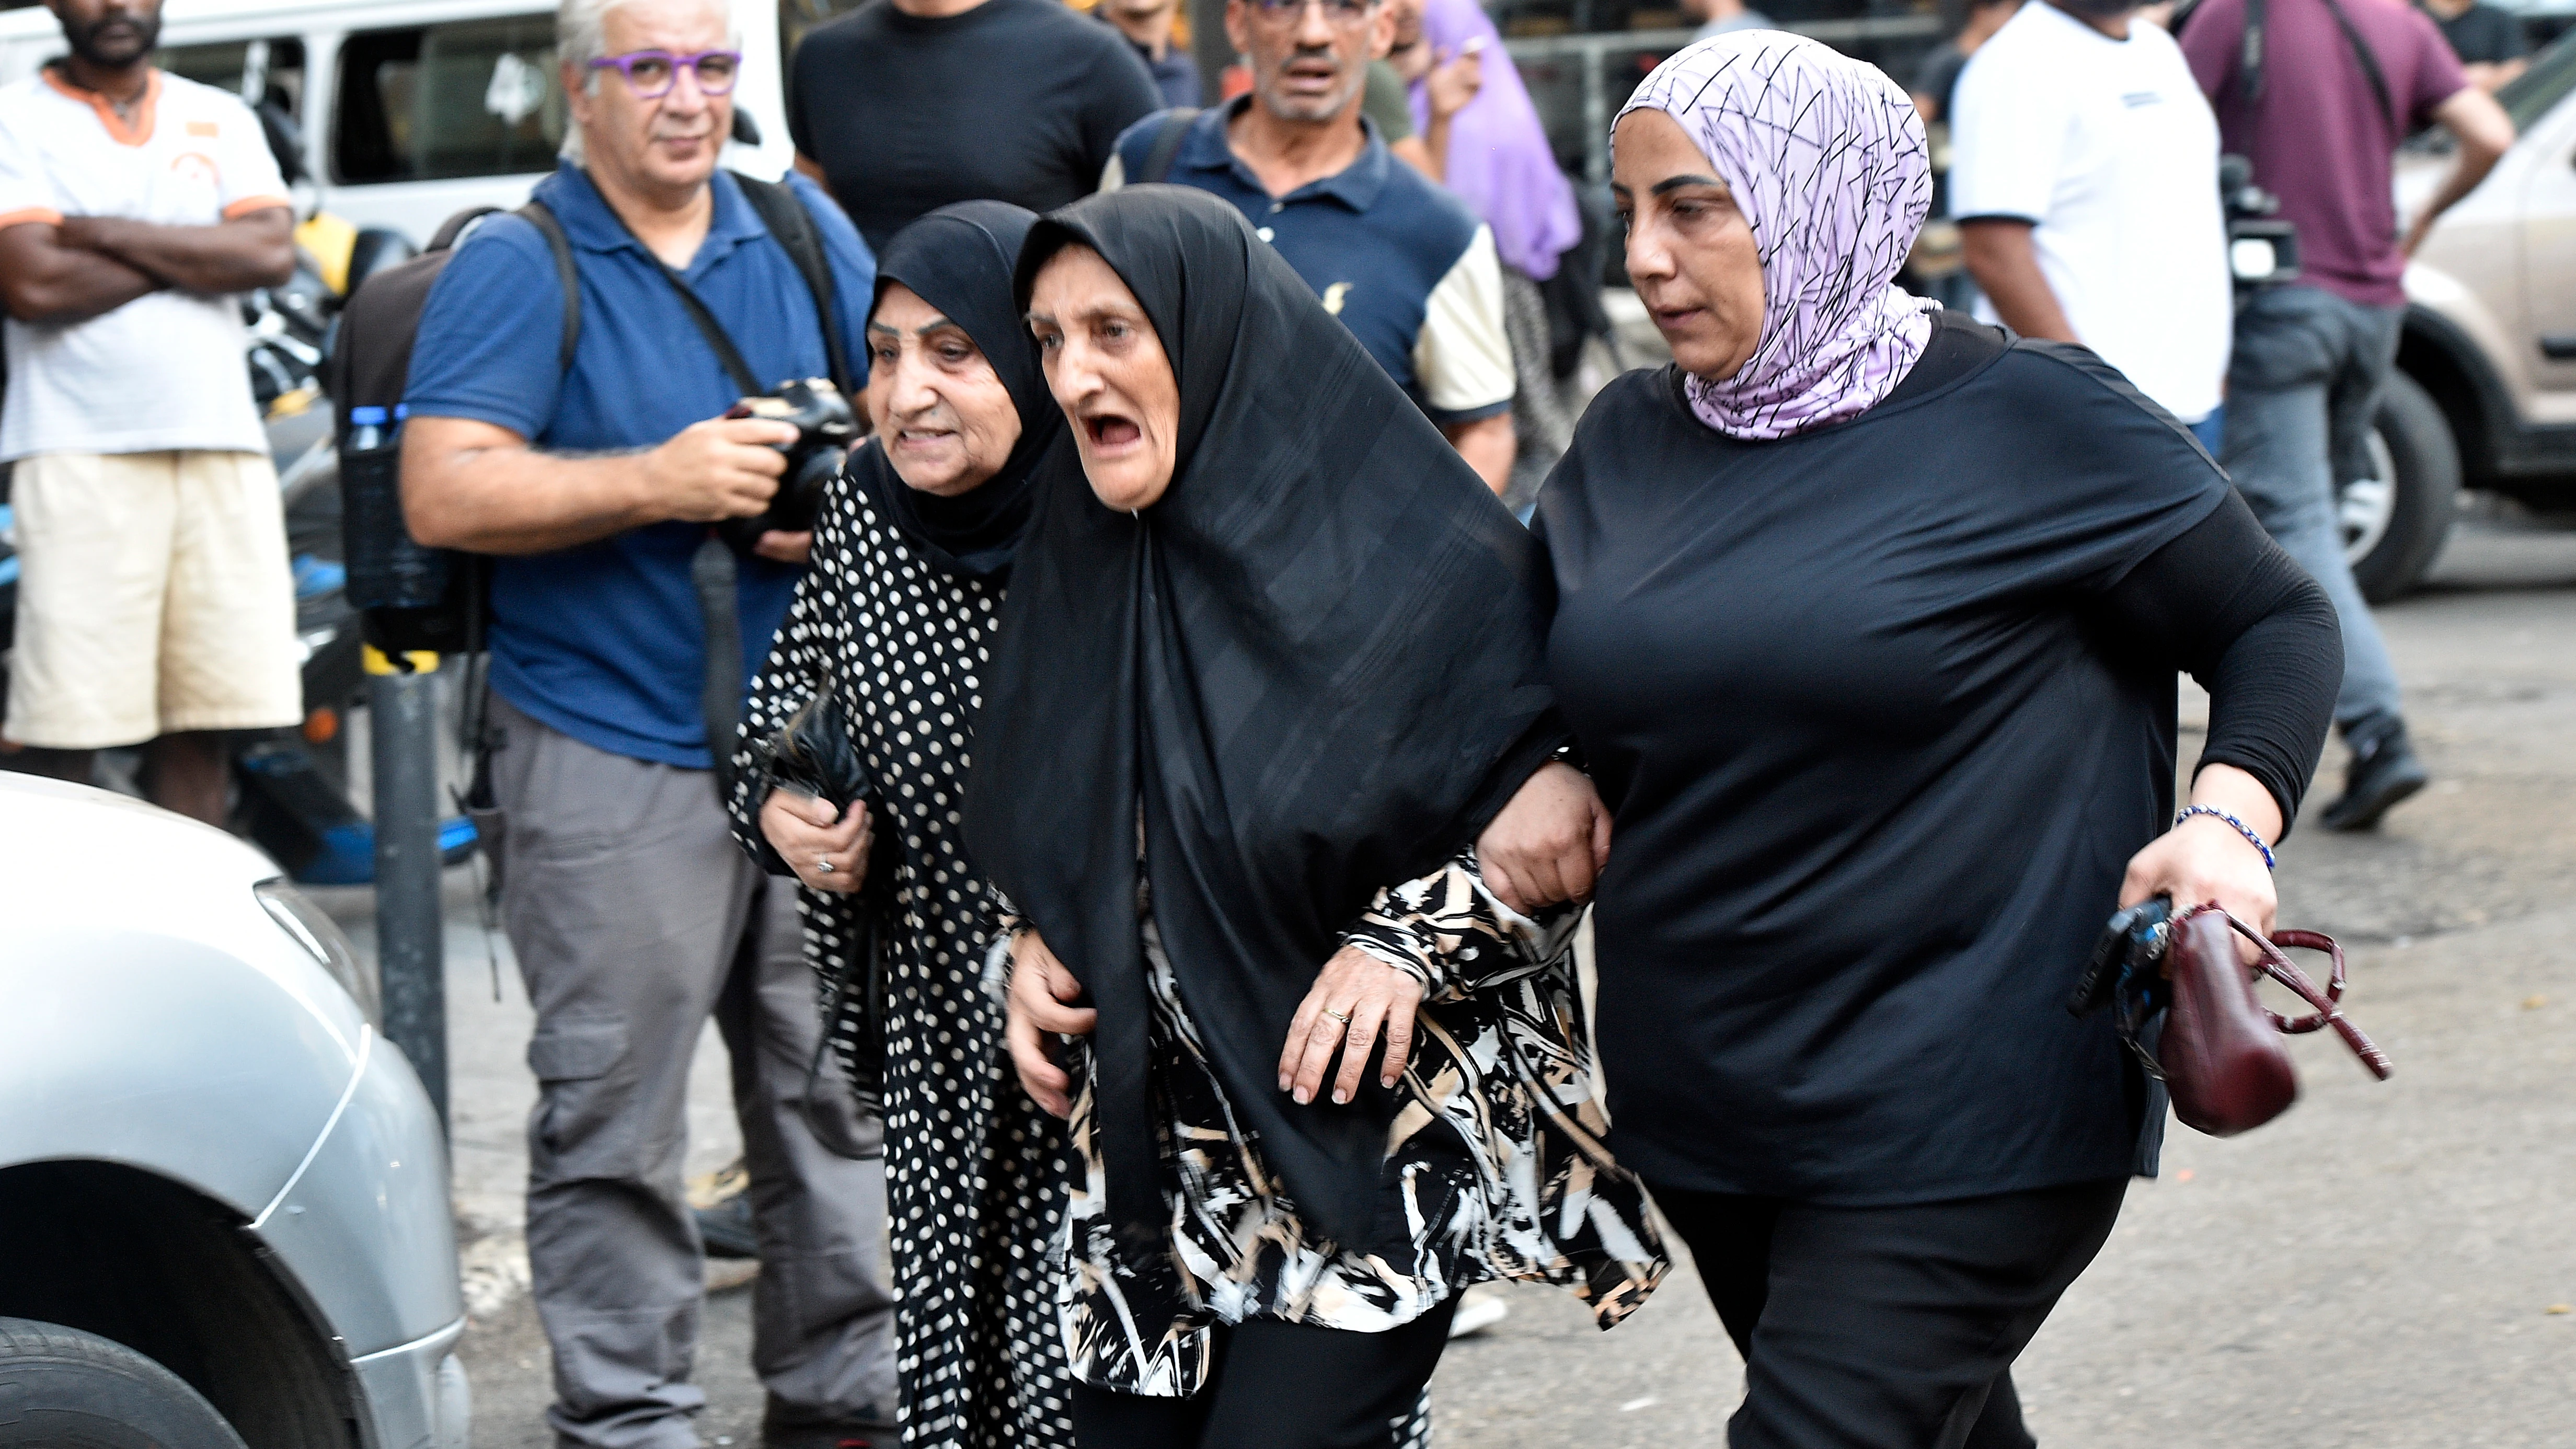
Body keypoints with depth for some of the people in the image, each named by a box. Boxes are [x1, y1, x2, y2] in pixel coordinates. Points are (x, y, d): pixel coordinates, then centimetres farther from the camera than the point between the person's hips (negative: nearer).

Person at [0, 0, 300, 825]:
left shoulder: (220, 120, 16)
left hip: (222, 447, 4)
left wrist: (107, 234, -5)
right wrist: (194, 254, -4)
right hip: (82, 455, -4)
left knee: (203, 725, 4)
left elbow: (272, 255, 0)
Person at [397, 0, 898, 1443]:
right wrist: (658, 482, -19)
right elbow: (443, 494, -12)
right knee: (616, 1112, -5)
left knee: (840, 1083, 10)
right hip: (613, 762, -5)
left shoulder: (805, 231, 12)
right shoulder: (518, 266, -3)